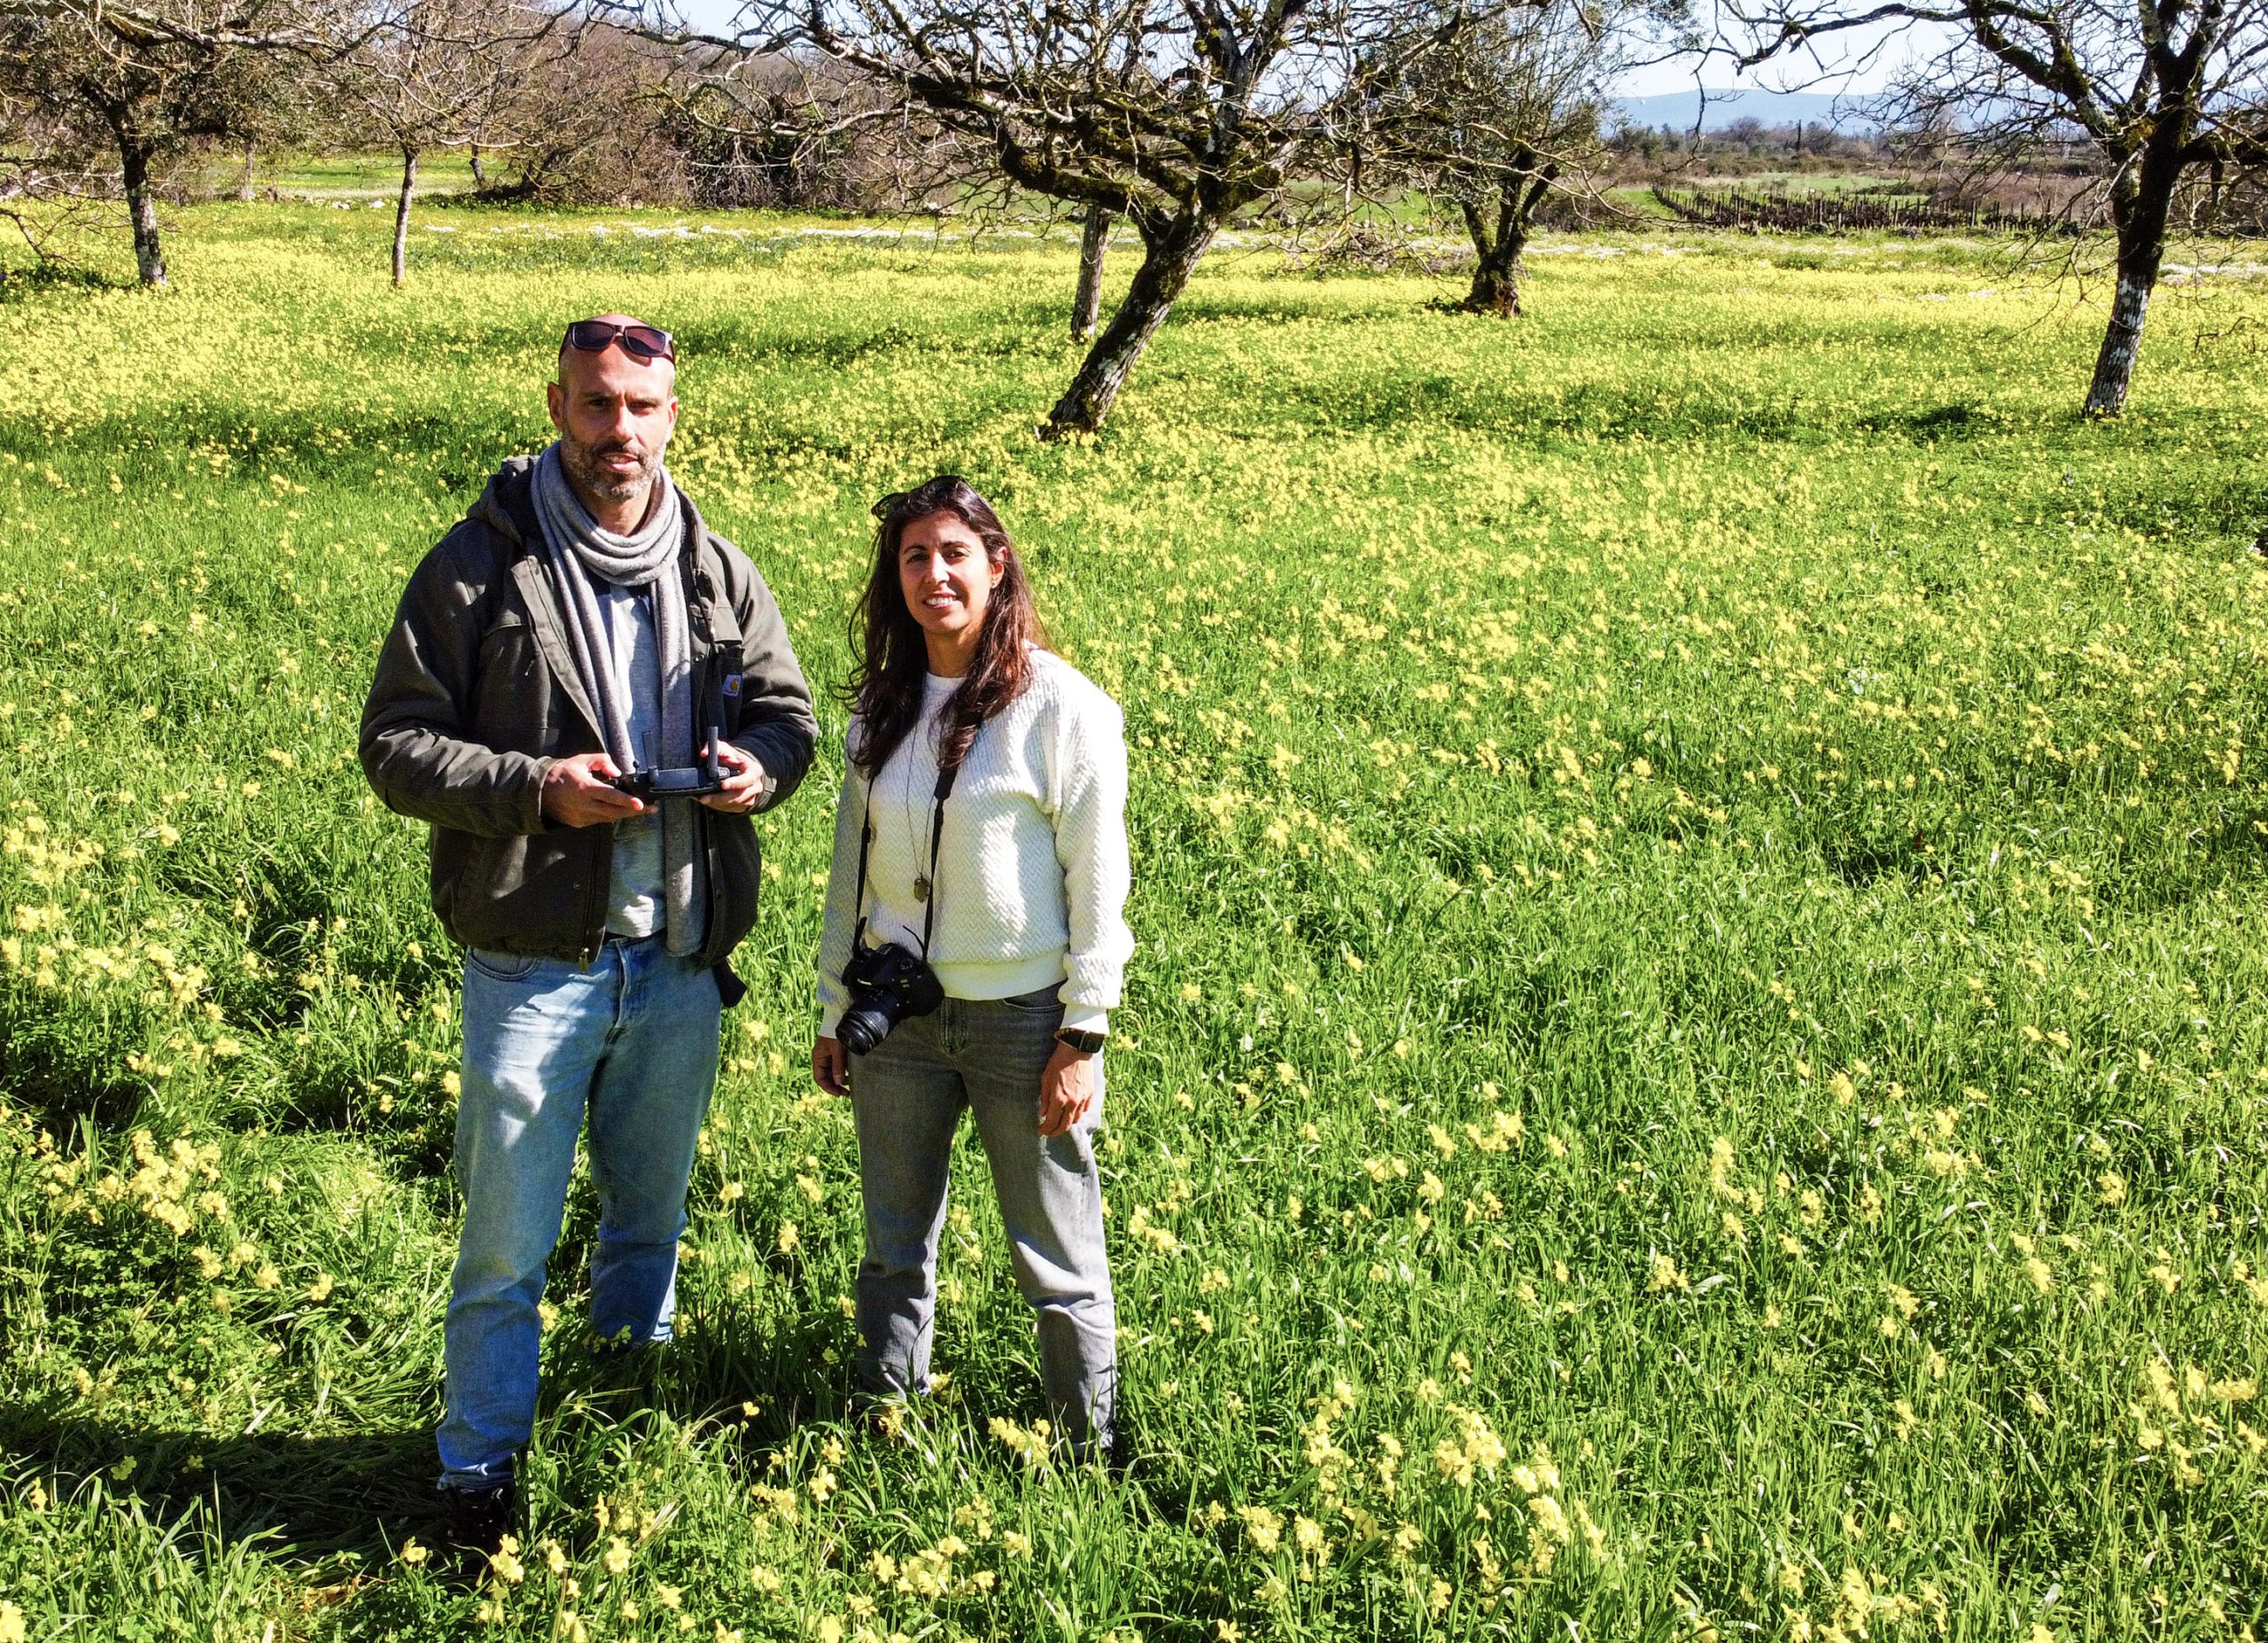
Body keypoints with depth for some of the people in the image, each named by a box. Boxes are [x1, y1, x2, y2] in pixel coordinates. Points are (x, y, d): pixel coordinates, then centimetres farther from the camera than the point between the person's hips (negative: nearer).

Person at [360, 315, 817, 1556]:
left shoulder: (719, 573, 6)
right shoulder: (479, 566, -7)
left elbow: (787, 708, 15)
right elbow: (396, 744, -7)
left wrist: (758, 762, -9)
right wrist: (537, 787, -22)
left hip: (679, 960, 4)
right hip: (535, 962, -4)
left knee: (649, 1221, 20)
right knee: (507, 1246, 2)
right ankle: (479, 1481, 18)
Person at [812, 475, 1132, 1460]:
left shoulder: (1064, 708, -10)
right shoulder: (882, 705, 7)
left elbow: (1097, 882, -9)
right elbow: (851, 866, 14)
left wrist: (1081, 1037, -11)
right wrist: (833, 1012, 14)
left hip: (1023, 1018, -5)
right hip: (896, 1014, 5)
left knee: (1058, 1263, 5)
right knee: (895, 1247, 16)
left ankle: (1088, 1450, 21)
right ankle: (882, 1429, 31)